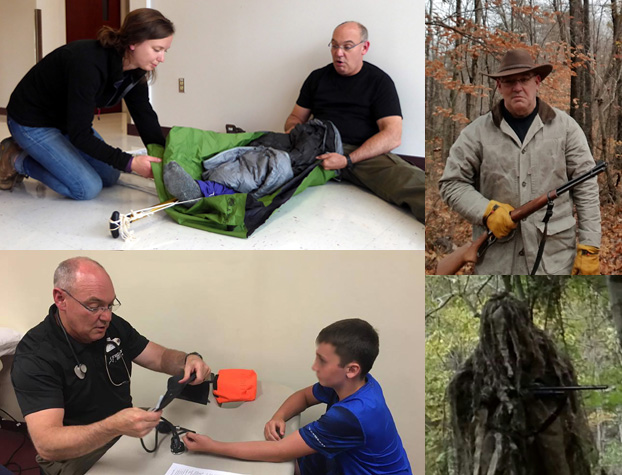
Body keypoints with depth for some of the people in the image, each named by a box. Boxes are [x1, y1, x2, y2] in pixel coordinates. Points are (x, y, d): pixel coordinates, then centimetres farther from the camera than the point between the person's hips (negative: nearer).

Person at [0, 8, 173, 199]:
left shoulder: (134, 71, -12)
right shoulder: (89, 63, -36)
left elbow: (146, 119, -5)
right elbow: (80, 135, -33)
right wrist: (129, 163, -37)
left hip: (65, 121, 9)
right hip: (32, 123, -8)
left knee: (110, 177, 8)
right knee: (88, 188, -17)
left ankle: (36, 153, 19)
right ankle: (17, 159, 2)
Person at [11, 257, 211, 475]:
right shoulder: (34, 355, -22)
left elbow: (161, 357, 6)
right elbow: (46, 444, -32)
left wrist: (189, 359, -20)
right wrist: (115, 426, -48)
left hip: (128, 432, 7)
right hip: (74, 455, -7)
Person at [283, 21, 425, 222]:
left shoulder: (379, 81, 6)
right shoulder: (317, 77, 19)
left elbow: (393, 136, -5)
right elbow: (295, 117, 24)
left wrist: (348, 160, -19)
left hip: (366, 154, -4)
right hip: (319, 150, 4)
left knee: (408, 180, -37)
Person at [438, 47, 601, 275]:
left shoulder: (565, 126, 6)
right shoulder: (477, 132, 5)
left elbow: (586, 189, 4)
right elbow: (451, 183, 5)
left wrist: (588, 248, -3)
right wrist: (486, 211, -12)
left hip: (555, 258, 0)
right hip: (495, 261, 0)